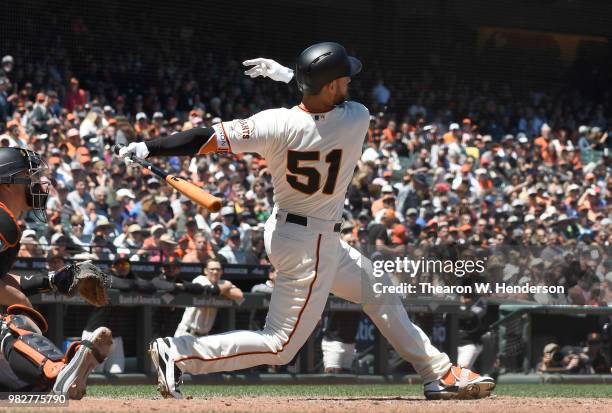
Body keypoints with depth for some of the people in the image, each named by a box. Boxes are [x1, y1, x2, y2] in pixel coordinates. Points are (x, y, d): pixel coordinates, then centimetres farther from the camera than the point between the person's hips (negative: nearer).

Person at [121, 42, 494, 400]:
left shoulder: (276, 124, -17)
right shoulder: (357, 119, -21)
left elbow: (209, 139, -21)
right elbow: (341, 101, 5)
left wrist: (147, 149, -15)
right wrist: (287, 74, 6)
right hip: (313, 246, -7)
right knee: (280, 347, -1)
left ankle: (440, 374, 28)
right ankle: (178, 353, -10)